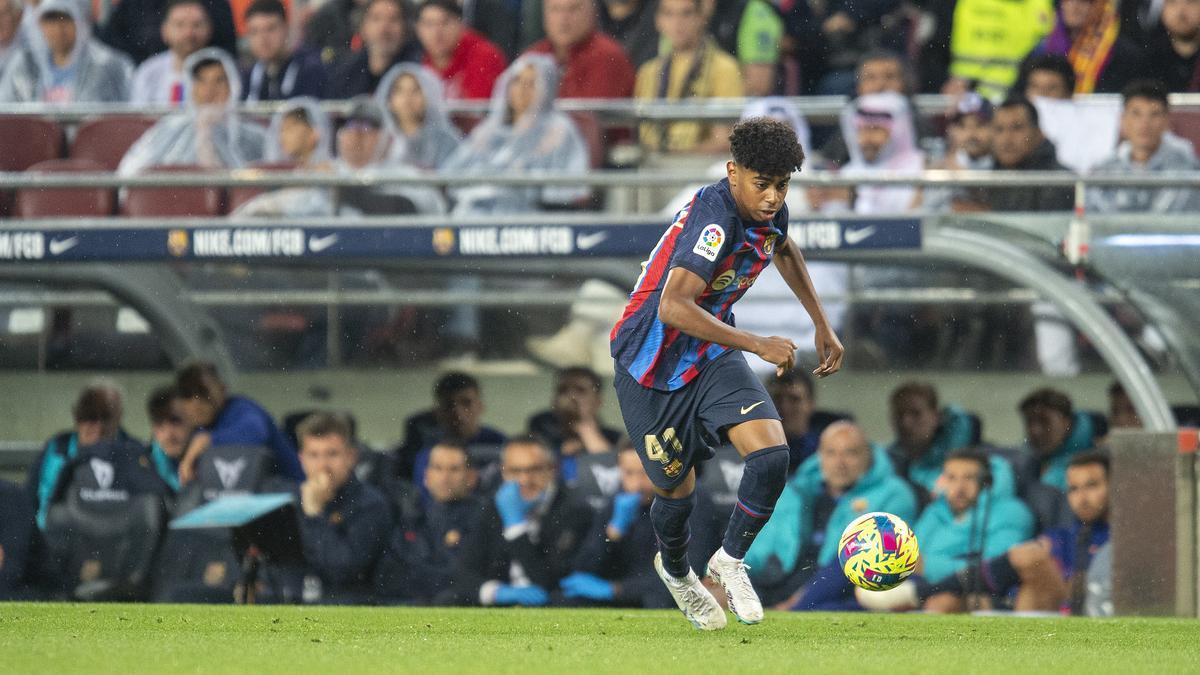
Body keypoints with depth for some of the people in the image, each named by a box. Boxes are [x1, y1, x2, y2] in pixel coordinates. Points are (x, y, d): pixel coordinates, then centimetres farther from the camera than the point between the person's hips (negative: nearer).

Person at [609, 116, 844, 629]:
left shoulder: (770, 213, -5)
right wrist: (758, 345, -42)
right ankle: (676, 570, 42)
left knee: (771, 455, -17)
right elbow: (673, 307, -42)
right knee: (677, 490, 8)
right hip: (651, 363, -6)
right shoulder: (715, 216, -31)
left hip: (711, 354, 6)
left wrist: (822, 327, 21)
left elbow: (784, 250, 22)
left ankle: (730, 561, 6)